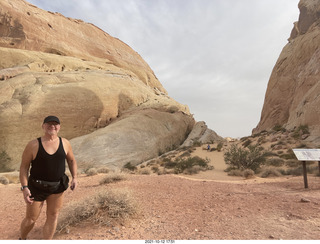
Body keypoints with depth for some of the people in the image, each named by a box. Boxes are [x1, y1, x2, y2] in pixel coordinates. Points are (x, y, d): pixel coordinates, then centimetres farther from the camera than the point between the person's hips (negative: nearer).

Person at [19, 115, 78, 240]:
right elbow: (24, 167, -9)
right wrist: (24, 188, -19)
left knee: (53, 217, 6)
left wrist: (74, 178, -6)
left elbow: (71, 160, 6)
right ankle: (22, 240, 44)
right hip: (37, 187, -2)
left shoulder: (64, 143, -6)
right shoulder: (33, 145, -14)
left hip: (57, 186, 2)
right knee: (31, 219, 13)